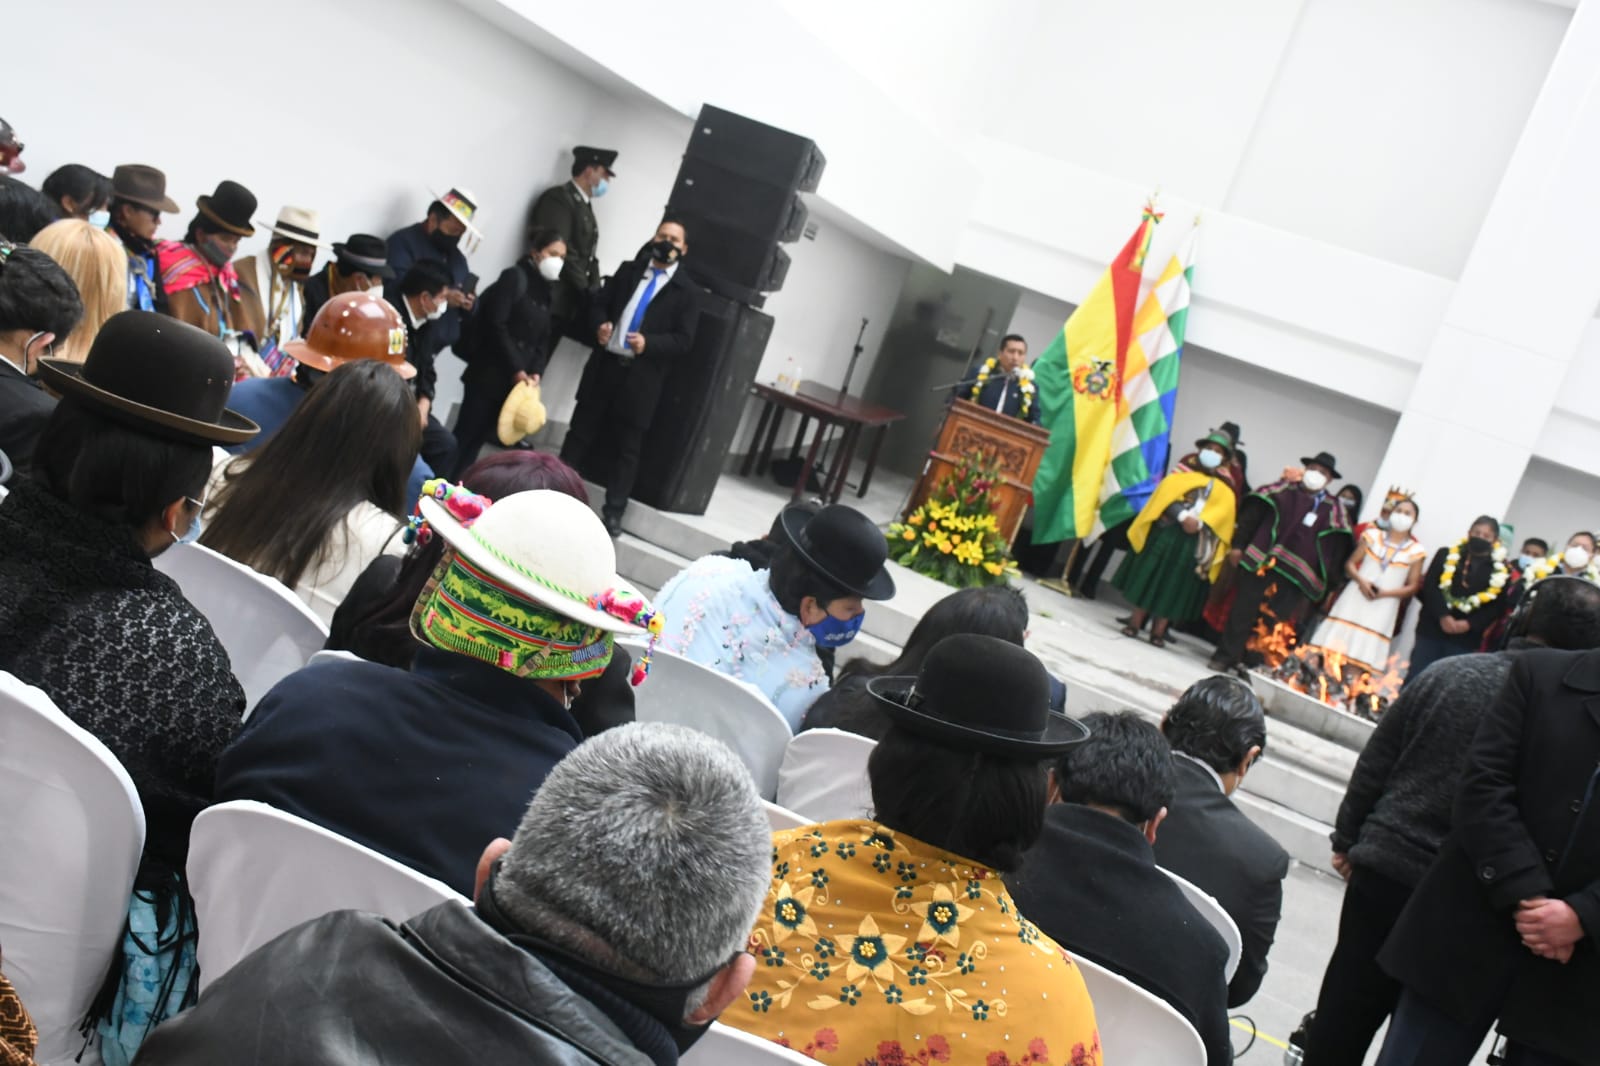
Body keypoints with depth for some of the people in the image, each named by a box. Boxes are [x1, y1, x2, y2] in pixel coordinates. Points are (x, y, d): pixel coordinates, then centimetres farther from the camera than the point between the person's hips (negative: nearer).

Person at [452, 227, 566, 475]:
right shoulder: (515, 276, -4)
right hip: (491, 373, -6)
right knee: (463, 436, -5)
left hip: (517, 380, 6)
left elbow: (544, 339, 12)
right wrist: (516, 369, -13)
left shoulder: (548, 290, 16)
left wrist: (536, 372, -5)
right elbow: (496, 325, -12)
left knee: (477, 439, 7)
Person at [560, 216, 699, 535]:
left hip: (641, 378, -2)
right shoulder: (628, 270, 12)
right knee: (580, 433, 9)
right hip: (604, 366, 3)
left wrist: (648, 343, -19)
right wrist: (600, 325, -8)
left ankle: (613, 512, 12)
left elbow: (684, 341, -3)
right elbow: (600, 303, 14)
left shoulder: (685, 292, 2)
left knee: (627, 447, 5)